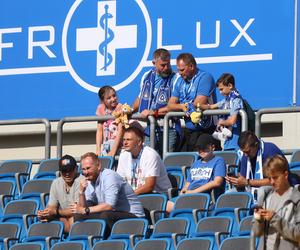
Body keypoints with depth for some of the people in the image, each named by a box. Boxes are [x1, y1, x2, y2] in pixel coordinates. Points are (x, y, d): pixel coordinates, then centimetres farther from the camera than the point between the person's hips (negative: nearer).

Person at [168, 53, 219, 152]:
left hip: (205, 130, -7)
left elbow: (198, 104, -18)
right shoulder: (179, 80, 12)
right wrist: (182, 106, -15)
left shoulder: (204, 78, -10)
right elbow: (170, 105, 6)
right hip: (188, 130, 7)